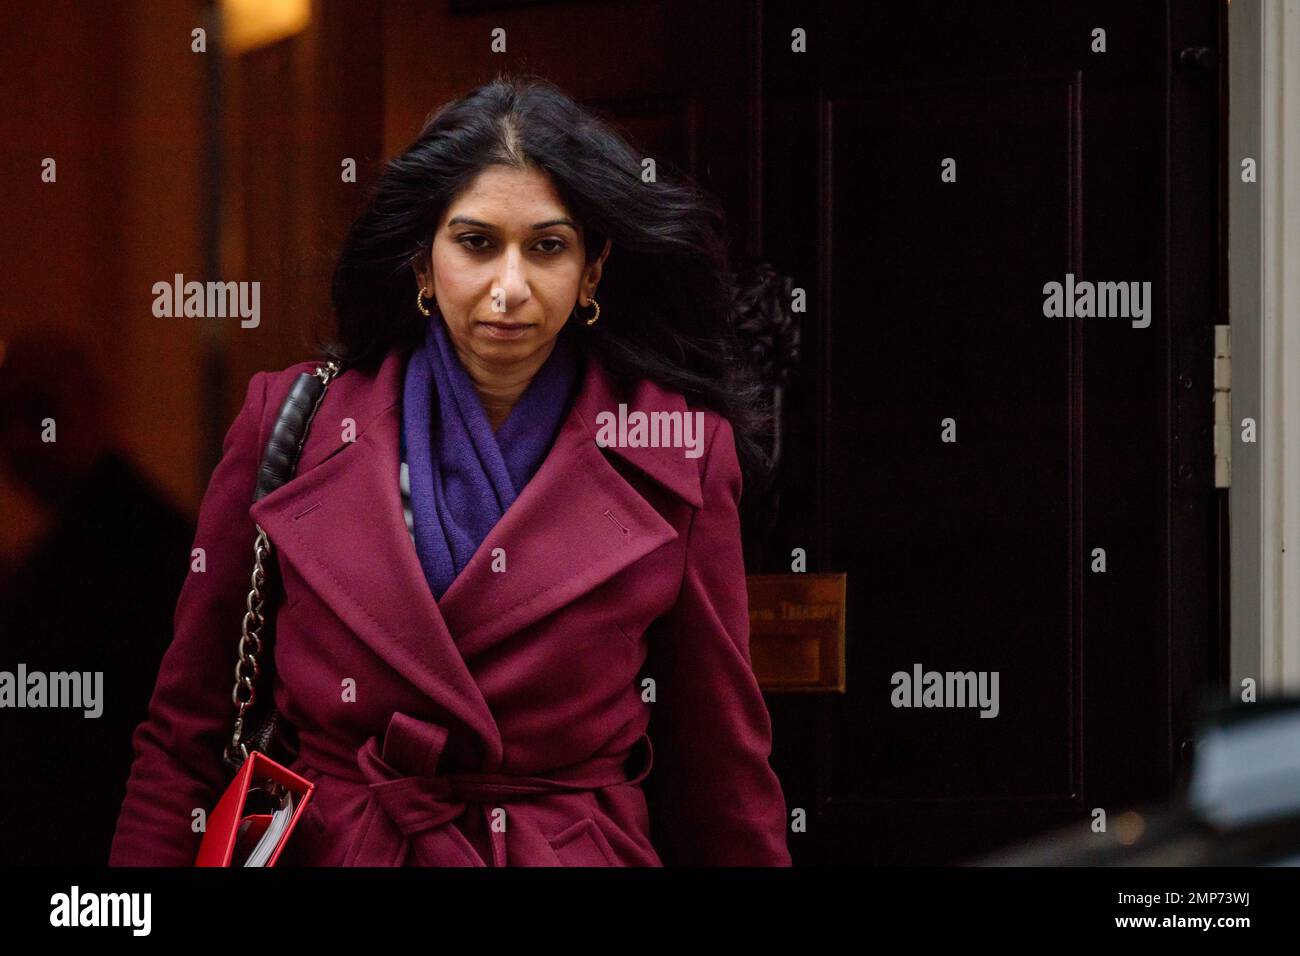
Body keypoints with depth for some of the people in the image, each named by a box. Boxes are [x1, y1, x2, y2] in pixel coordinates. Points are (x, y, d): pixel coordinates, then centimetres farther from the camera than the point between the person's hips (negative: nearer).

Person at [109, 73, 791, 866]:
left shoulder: (677, 450, -3)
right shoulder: (291, 424, -2)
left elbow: (726, 762, 2)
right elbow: (186, 738, 1)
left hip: (581, 849, 0)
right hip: (328, 848, 1)